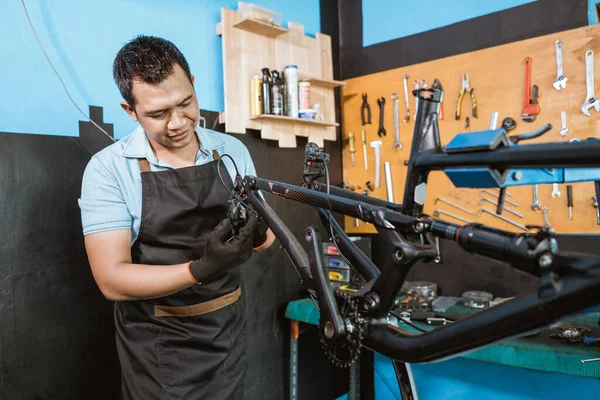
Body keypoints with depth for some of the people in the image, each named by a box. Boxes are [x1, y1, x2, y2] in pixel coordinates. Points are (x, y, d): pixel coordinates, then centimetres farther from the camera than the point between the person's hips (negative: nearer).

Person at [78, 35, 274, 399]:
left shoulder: (233, 150, -4)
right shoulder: (108, 169, -15)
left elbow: (265, 236, 3)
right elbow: (112, 280, -20)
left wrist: (258, 233, -20)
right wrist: (200, 270, -34)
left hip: (229, 331, 3)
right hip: (158, 347, -3)